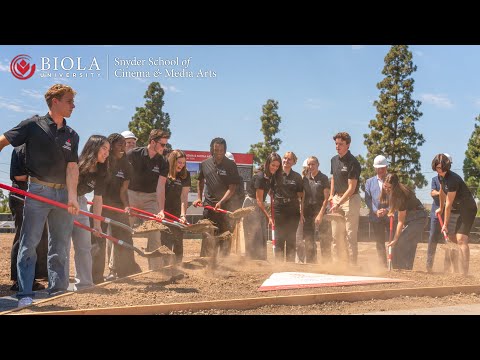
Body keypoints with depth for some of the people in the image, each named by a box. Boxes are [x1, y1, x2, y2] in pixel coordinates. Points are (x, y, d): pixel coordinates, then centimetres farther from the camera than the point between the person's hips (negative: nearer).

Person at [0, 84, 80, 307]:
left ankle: (58, 291, 16)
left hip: (63, 192, 5)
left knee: (61, 245, 8)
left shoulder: (72, 135, 10)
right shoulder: (33, 125, -2)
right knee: (30, 242, -5)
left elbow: (72, 166, 1)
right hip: (38, 190, -5)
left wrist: (71, 196, -13)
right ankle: (25, 294, -2)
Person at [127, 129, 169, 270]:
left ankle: (156, 268, 4)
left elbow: (160, 187, -10)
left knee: (155, 233, -4)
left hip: (150, 197, 2)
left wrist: (161, 210, -21)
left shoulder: (163, 163, -5)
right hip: (130, 195, -2)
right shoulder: (133, 155, -12)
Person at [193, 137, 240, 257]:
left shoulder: (230, 165, -5)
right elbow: (201, 181, 24)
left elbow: (232, 188, -11)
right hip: (209, 204, 3)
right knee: (207, 235, 4)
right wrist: (199, 198, 15)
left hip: (226, 204, -3)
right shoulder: (204, 164, 6)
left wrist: (221, 202, -21)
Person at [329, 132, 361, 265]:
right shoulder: (334, 160, 9)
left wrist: (339, 204, -22)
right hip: (337, 198, 8)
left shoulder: (353, 162, -15)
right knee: (336, 234, 10)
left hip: (351, 199, -8)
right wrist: (331, 195, 12)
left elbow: (351, 188, -18)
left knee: (350, 235, -7)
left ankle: (353, 264, -2)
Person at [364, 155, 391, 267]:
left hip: (390, 216, -2)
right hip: (376, 217, 3)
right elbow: (368, 199, 5)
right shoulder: (369, 182, 13)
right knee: (379, 243, 6)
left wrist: (387, 210, -13)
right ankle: (383, 266, 12)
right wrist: (376, 211, -9)